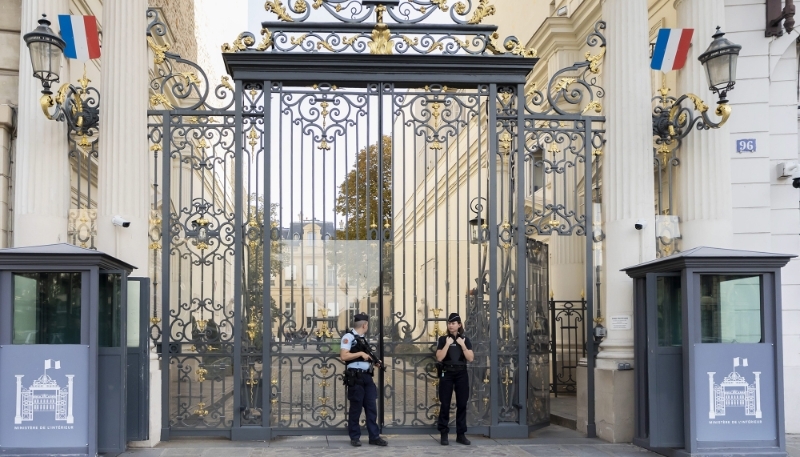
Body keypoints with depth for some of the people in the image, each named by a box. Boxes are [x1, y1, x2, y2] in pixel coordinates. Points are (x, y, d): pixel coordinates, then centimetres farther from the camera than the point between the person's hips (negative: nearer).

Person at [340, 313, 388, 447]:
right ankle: (354, 437, 9)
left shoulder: (363, 338, 18)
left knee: (371, 407, 5)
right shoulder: (348, 337, -6)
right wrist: (360, 353, -17)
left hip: (367, 376, 8)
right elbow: (343, 356, -16)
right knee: (356, 408, 0)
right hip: (355, 377, -8)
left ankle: (374, 436, 9)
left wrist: (375, 361, 7)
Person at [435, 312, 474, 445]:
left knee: (462, 404, 3)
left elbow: (470, 358, -1)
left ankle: (461, 434, 10)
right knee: (445, 404, -3)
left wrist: (462, 345, -9)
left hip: (461, 374, 2)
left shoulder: (465, 340, 7)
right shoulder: (443, 339, 2)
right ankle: (444, 434, 1)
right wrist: (448, 344, -13)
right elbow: (439, 358, -8)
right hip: (447, 374, -2)